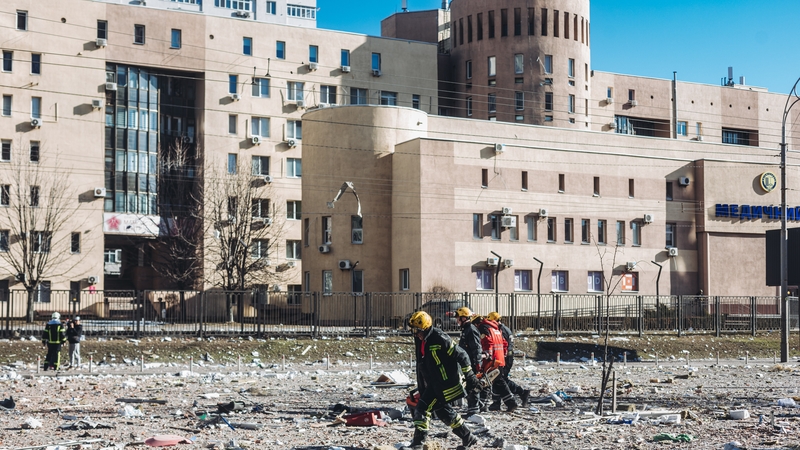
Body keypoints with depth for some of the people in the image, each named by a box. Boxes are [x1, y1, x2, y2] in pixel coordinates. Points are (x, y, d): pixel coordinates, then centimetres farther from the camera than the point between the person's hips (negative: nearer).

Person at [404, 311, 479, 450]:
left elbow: (461, 356, -16)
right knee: (443, 411, 15)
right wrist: (421, 386, 21)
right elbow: (421, 364, 18)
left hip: (445, 383, -9)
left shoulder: (440, 339, -20)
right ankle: (468, 438, 26)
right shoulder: (419, 340, 6)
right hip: (433, 383, 9)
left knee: (422, 408, -13)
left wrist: (470, 376, -12)